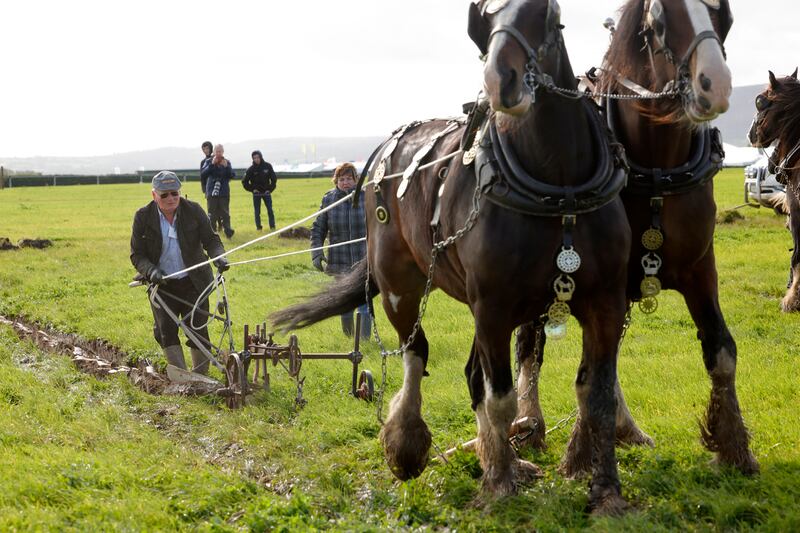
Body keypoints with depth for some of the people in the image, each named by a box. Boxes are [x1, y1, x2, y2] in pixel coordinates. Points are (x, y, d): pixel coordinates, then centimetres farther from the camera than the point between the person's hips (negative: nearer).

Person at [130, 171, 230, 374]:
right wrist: (151, 271, -21)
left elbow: (210, 239, 0)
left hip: (193, 283, 0)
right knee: (166, 331, -6)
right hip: (162, 284, 0)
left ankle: (201, 375, 12)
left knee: (198, 330, -1)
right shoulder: (143, 217, -4)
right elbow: (137, 254, -2)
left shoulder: (193, 210, -3)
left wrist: (218, 257, -22)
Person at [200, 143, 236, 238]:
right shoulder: (209, 162, 1)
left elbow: (233, 175, -3)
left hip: (224, 192, 0)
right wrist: (212, 164, -19)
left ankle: (228, 230, 0)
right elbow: (202, 175, -11)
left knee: (225, 213, -3)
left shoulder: (226, 162, 4)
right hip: (211, 192, 0)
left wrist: (226, 167, -19)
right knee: (212, 214, 2)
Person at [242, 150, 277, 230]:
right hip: (256, 193, -1)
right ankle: (258, 227, 8)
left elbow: (274, 178, 5)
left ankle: (272, 226, 6)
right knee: (257, 211, 2)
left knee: (270, 210, -1)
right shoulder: (251, 169, -7)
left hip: (266, 192, 1)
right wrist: (252, 189, -4)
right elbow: (245, 182, 1)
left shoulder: (268, 166, -4)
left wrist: (270, 189, 0)